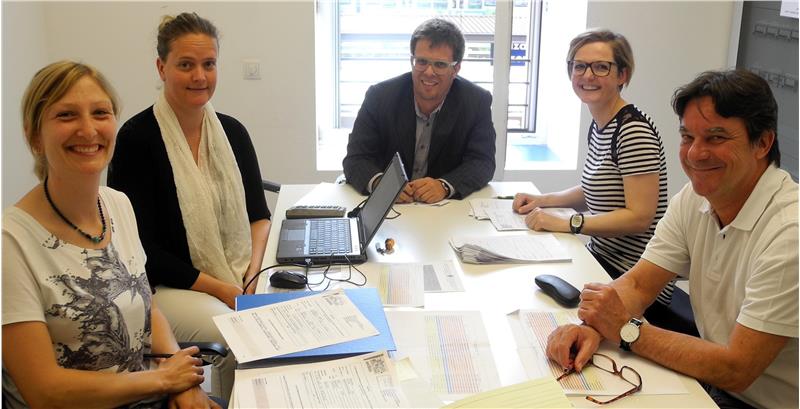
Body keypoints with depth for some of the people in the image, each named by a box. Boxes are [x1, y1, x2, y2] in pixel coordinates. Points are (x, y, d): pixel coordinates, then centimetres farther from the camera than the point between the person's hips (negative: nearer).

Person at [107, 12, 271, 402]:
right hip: (168, 284, -5)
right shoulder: (137, 137, -11)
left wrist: (255, 270, -8)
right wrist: (220, 289, -16)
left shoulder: (232, 131, 6)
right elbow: (143, 248, -12)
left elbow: (259, 213, 11)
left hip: (241, 277, 5)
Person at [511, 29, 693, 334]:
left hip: (635, 283, -9)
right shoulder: (598, 125, 10)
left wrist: (565, 223, -22)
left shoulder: (633, 130, -19)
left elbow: (640, 217, -22)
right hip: (601, 260, 9)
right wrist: (544, 200, 8)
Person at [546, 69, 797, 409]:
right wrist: (593, 326, -21)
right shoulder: (693, 199, -2)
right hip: (712, 381, 6)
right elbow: (638, 283, -1)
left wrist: (626, 330, -19)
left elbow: (736, 370, -25)